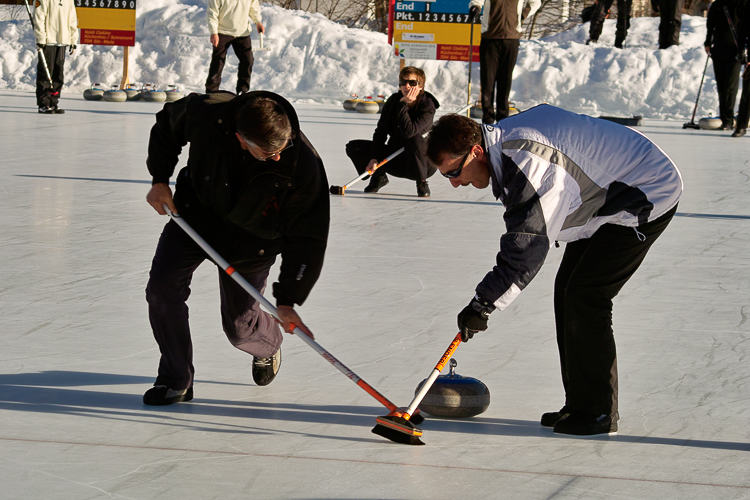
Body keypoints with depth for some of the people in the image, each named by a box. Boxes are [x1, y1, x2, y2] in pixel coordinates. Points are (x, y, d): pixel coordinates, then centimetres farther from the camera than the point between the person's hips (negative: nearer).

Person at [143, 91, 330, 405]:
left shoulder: (303, 164, -34)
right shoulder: (205, 115, -33)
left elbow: (307, 237, -22)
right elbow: (167, 123, -5)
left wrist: (287, 300, -22)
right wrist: (160, 180, -10)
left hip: (250, 237, -1)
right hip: (196, 214, 2)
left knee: (239, 326, 5)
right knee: (162, 285, -15)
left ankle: (268, 347, 44)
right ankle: (176, 380, 2)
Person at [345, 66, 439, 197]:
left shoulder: (428, 107, -20)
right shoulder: (393, 100, -7)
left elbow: (407, 132, -35)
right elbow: (380, 131, -6)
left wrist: (403, 104, -33)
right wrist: (374, 158, -18)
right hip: (395, 158, 5)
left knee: (414, 138, -39)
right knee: (353, 147, -9)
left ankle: (422, 183, -17)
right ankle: (379, 177, 15)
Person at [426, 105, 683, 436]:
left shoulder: (528, 164, -33)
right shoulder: (506, 140, -1)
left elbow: (526, 247, -34)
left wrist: (483, 304, -30)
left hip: (648, 198, -11)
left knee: (584, 296, -14)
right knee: (568, 288, 9)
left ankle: (598, 412, -7)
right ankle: (579, 405, 14)